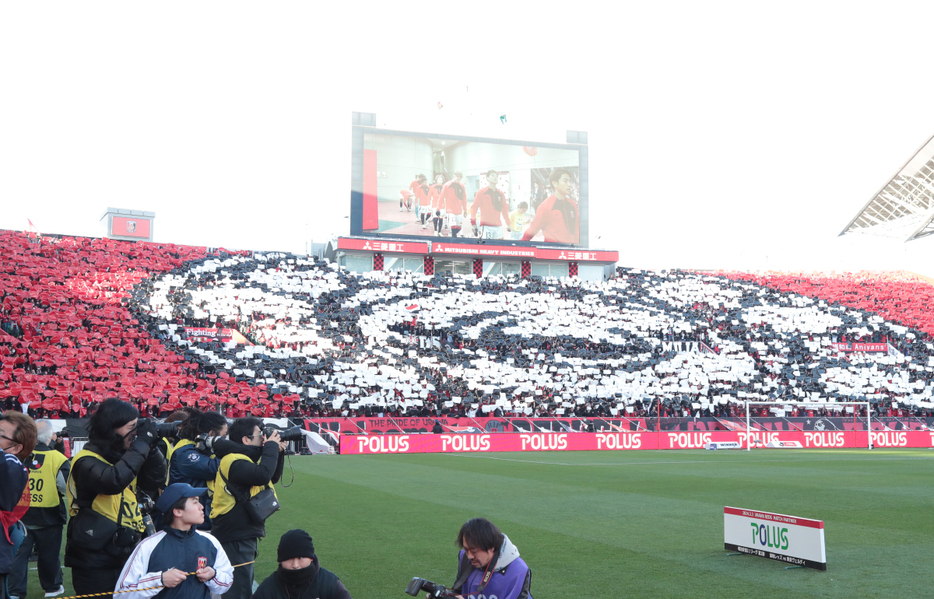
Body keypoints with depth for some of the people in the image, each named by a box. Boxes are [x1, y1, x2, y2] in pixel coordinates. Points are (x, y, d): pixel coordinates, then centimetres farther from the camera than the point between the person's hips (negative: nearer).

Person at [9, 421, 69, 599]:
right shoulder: (57, 458, -14)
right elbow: (66, 487, -13)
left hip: (20, 515, 1)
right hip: (48, 517, -1)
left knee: (19, 554, 9)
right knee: (49, 555, 14)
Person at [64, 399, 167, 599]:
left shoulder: (123, 456, 9)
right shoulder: (87, 461, -15)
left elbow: (155, 485, 7)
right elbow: (113, 481, -34)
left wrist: (152, 449, -6)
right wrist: (141, 443, -25)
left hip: (126, 556, 8)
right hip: (94, 561, -7)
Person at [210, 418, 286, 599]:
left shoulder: (243, 458, 13)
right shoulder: (234, 461, -20)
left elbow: (273, 477, 20)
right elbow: (262, 475, -36)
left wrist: (278, 452, 4)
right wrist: (271, 447, -22)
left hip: (243, 535, 11)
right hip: (235, 538, -11)